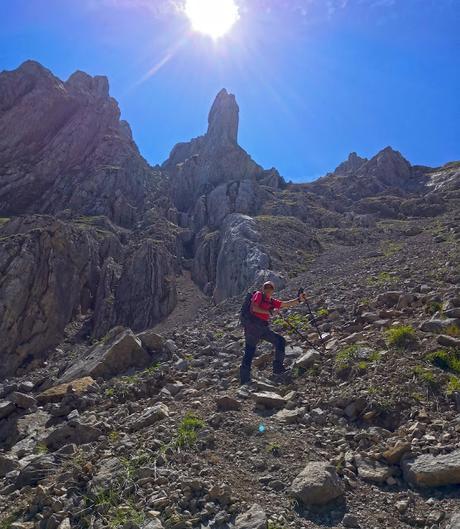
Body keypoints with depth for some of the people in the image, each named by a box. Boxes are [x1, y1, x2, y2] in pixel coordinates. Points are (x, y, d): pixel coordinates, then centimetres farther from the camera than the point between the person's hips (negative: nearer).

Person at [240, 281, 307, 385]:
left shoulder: (272, 301, 20)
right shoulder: (258, 294, 2)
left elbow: (286, 304, 14)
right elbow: (254, 308, -12)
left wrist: (299, 300, 5)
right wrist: (269, 312, -11)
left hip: (264, 328, 8)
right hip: (253, 325, -8)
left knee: (280, 341, 3)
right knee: (249, 351, -9)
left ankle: (278, 368, 6)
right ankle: (244, 378, -7)